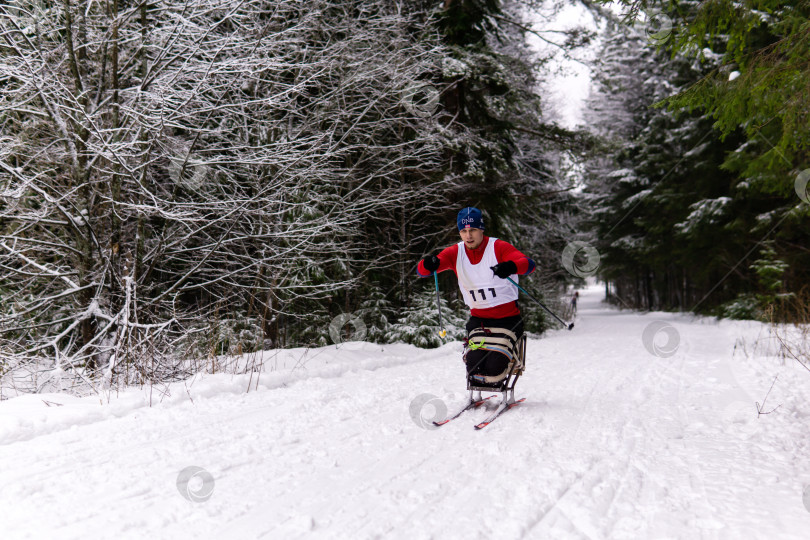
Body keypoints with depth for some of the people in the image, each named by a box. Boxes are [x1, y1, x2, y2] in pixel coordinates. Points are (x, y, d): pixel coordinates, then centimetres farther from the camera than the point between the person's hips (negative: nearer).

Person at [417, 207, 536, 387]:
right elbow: (421, 271, -6)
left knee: (494, 367, -18)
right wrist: (429, 264, -32)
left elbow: (529, 264, -24)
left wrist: (510, 267, -47)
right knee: (475, 364, -19)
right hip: (478, 319, 3)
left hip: (507, 319, -3)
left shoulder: (498, 247, -8)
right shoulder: (455, 253, 2)